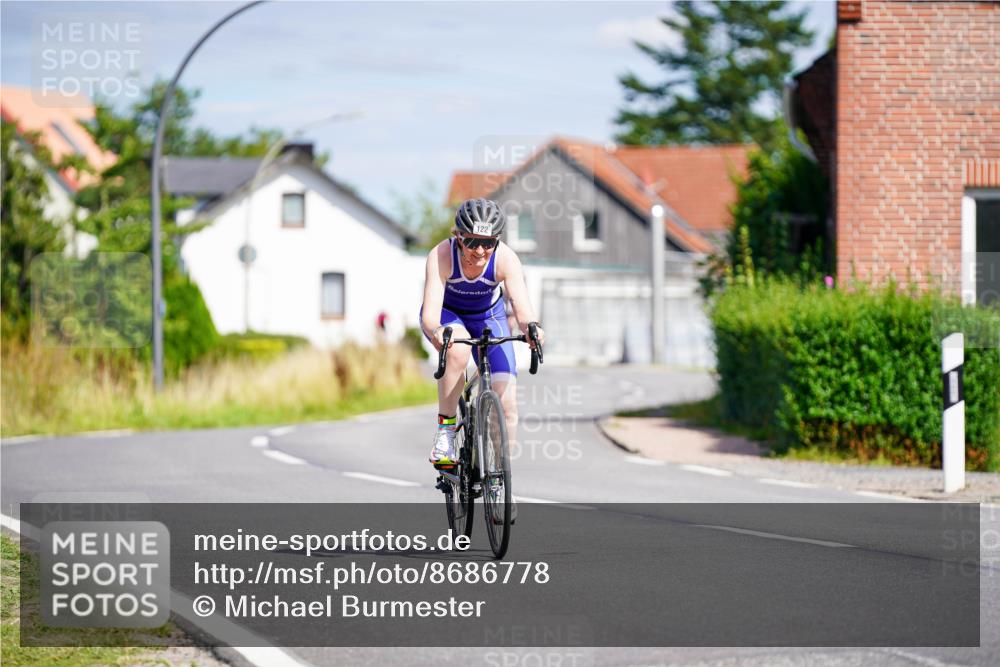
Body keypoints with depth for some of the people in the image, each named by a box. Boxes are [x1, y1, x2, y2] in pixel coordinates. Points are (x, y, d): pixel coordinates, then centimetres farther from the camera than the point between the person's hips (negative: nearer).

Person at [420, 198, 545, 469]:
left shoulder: (506, 259, -32)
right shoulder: (441, 256, -35)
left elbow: (522, 307, -40)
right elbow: (430, 314, -43)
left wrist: (531, 328, -63)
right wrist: (435, 332, -66)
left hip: (488, 317, 2)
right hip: (447, 316, -2)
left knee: (507, 405, -12)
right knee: (458, 349, -39)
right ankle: (445, 427, -23)